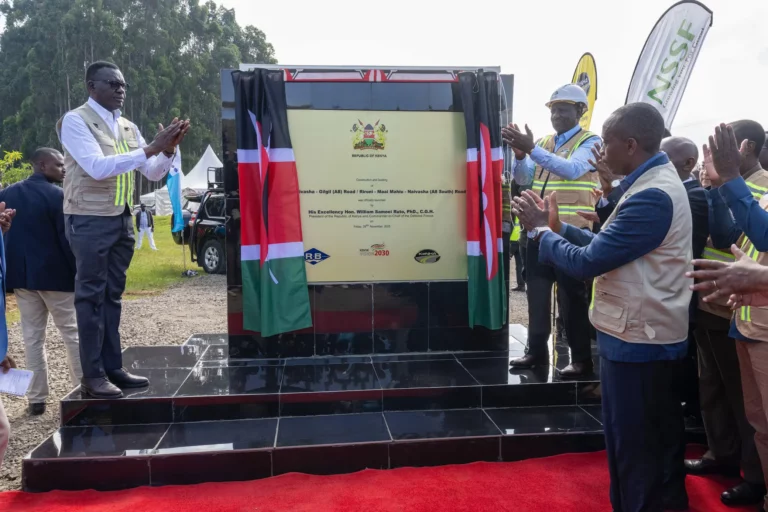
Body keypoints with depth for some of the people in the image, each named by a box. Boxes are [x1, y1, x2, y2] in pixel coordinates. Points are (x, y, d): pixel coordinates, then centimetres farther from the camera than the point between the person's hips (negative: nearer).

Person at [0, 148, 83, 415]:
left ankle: (36, 398, 13)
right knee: (72, 333, 5)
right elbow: (66, 238, -15)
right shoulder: (56, 195, -13)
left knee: (32, 336, 10)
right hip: (56, 274, -5)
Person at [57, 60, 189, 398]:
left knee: (112, 295, 10)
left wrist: (168, 149, -7)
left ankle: (112, 367, 18)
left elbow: (153, 173, 12)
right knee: (91, 296, -1)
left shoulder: (128, 127, 12)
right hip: (90, 220, -6)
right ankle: (93, 374, 6)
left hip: (122, 219, 7)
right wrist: (150, 149, -23)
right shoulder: (75, 121, -8)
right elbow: (97, 167, -21)